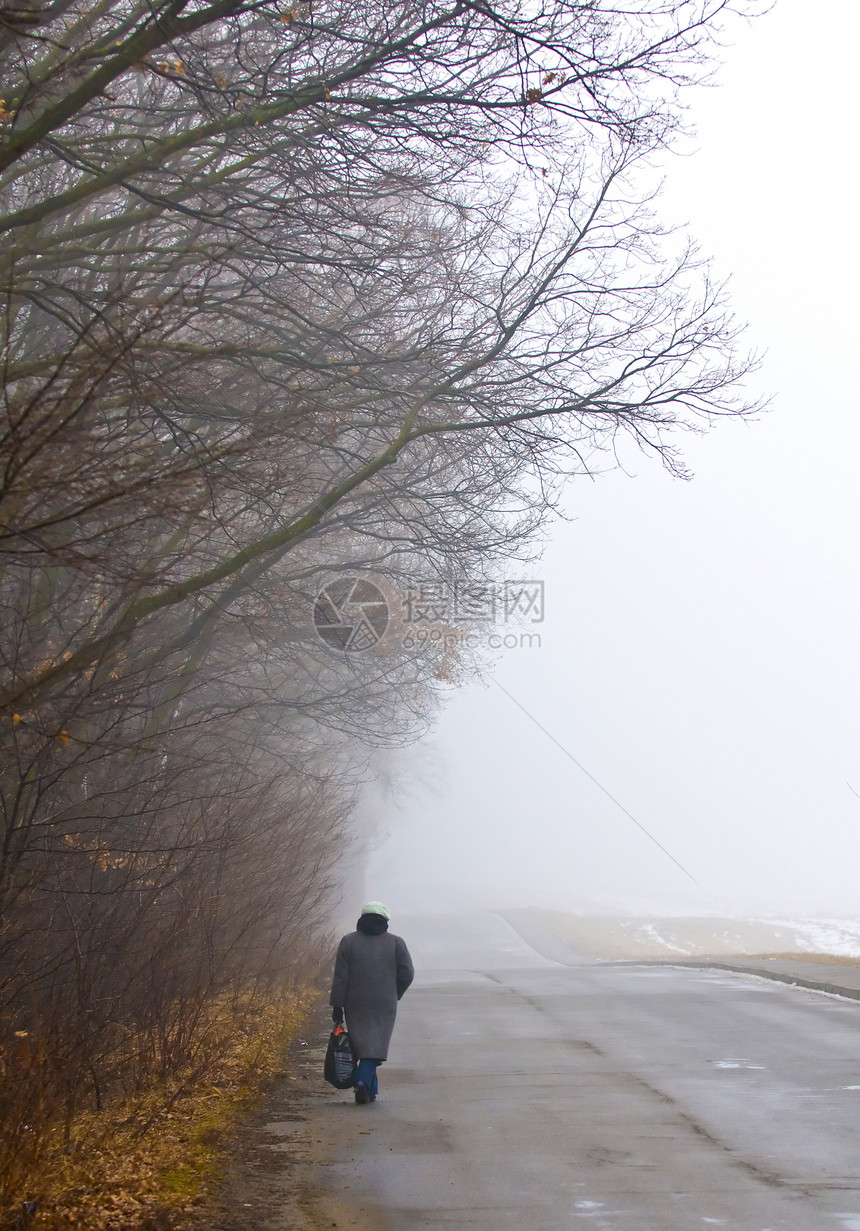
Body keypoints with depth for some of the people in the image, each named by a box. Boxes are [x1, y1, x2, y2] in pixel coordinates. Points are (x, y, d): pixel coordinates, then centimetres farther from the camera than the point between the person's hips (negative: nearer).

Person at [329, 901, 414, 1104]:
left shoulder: (348, 941, 2)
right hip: (384, 1005, -1)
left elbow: (340, 977, -1)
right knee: (376, 1045, 0)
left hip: (356, 1005, 1)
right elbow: (407, 973, 0)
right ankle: (364, 1081, -21)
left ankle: (370, 1089, 13)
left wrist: (337, 1006, 1)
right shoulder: (395, 942, 2)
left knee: (361, 1044, 10)